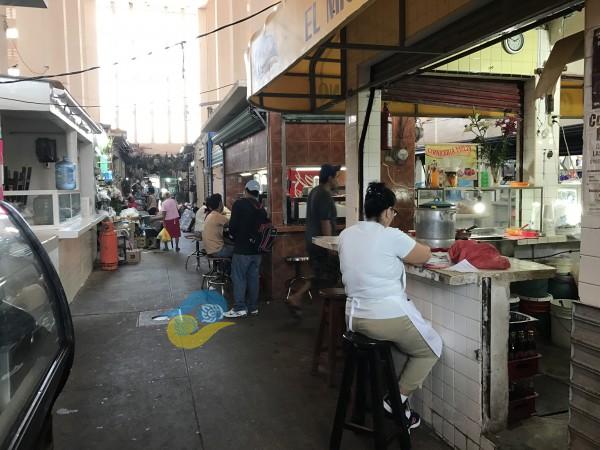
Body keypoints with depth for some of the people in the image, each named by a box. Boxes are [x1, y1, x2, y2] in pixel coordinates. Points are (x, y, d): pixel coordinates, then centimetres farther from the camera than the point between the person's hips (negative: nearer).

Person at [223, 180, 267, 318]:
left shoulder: (239, 204, -8)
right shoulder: (262, 208, 10)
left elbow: (233, 225, -12)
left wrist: (235, 236, 6)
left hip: (242, 248, -6)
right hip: (257, 248, 6)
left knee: (238, 277, -2)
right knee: (253, 277, 10)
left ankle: (240, 308, -3)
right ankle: (253, 307, 14)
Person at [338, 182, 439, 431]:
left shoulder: (346, 235, 4)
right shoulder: (391, 236, -15)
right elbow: (425, 256, 0)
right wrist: (409, 245, 19)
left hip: (355, 318, 7)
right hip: (389, 318, -7)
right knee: (431, 348, 19)